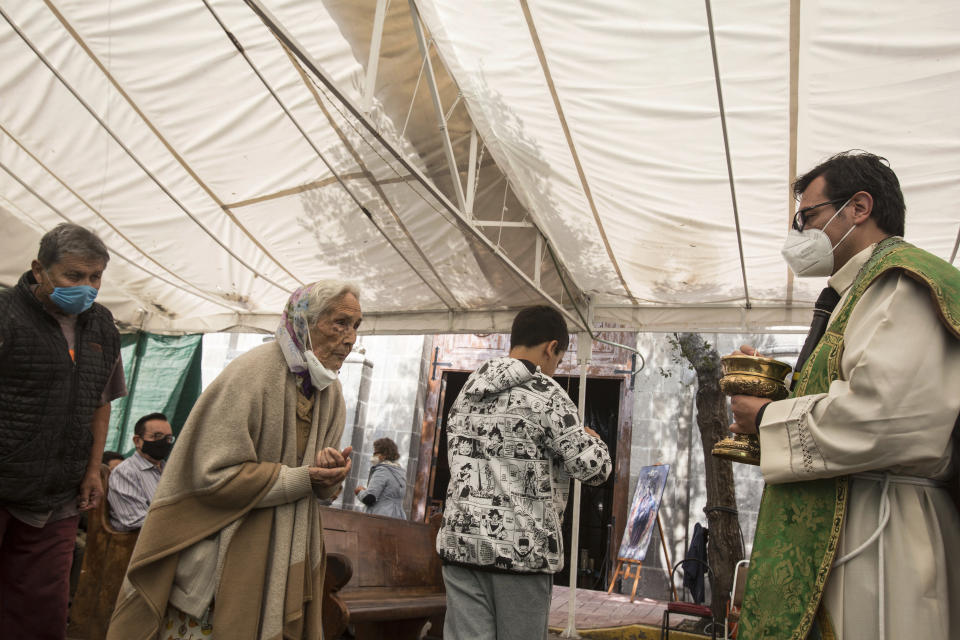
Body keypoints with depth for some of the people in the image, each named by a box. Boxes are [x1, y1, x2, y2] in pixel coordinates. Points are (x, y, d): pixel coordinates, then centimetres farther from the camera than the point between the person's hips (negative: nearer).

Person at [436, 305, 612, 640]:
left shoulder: (467, 393, 12)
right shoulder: (546, 394, -8)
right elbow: (594, 468, -10)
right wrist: (592, 439, 12)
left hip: (461, 541, 5)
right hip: (523, 547, -5)